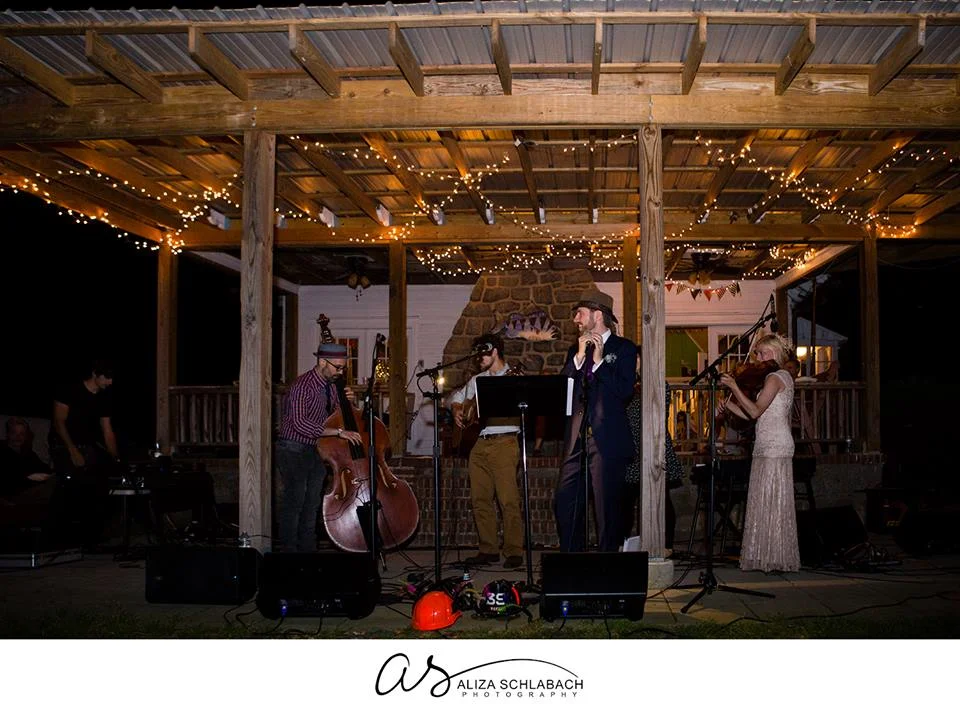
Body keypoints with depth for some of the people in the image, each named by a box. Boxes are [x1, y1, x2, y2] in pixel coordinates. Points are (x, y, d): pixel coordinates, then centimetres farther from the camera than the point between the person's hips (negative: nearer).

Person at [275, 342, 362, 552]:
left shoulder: (331, 385, 6)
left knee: (312, 504, 12)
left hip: (316, 451, 8)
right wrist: (338, 432, -31)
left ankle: (308, 551, 20)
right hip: (294, 451, -8)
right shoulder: (302, 385, -20)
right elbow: (300, 424, -30)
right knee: (293, 503, -6)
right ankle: (288, 550, 1)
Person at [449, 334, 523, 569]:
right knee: (479, 499, 5)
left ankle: (514, 552, -4)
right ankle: (489, 550, 13)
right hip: (479, 443, 7)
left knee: (508, 499, -10)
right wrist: (457, 410, 12)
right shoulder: (477, 380, 20)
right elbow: (457, 397, 33)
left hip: (504, 442, -7)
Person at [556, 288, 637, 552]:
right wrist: (579, 357, -3)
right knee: (564, 505, 4)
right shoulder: (575, 350, 18)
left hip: (607, 438, -5)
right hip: (576, 438, 6)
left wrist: (599, 361, -10)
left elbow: (625, 390, -11)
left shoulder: (624, 348, 2)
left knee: (607, 507, -1)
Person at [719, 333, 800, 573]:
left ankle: (777, 559, -6)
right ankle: (768, 557, 11)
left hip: (774, 446, -10)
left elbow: (756, 411, -19)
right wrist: (727, 403, 12)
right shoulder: (782, 377, 21)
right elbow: (753, 415, 17)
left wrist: (733, 386, -17)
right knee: (766, 504, 9)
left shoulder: (775, 377, -9)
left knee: (772, 503, -8)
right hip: (768, 446, 10)